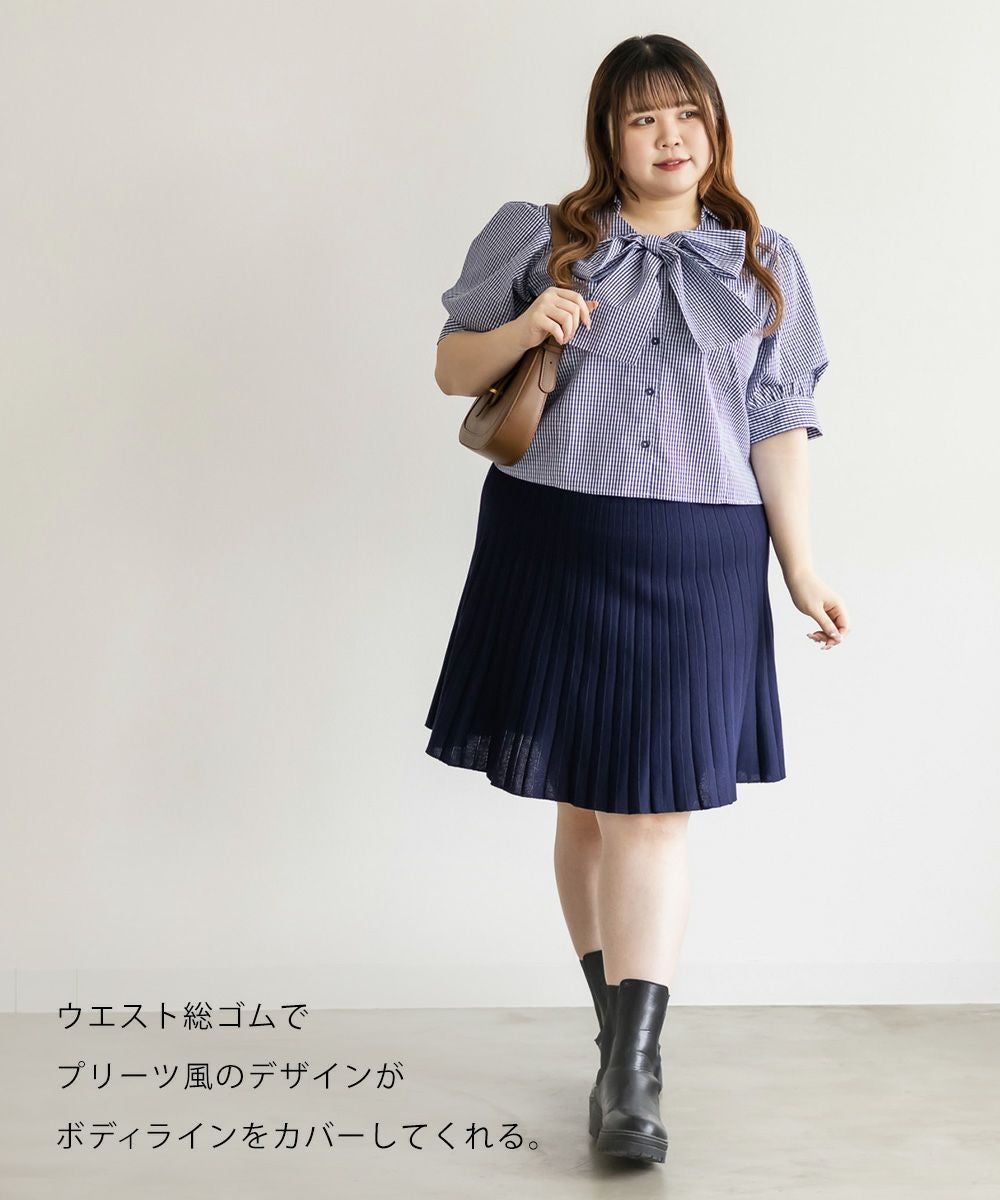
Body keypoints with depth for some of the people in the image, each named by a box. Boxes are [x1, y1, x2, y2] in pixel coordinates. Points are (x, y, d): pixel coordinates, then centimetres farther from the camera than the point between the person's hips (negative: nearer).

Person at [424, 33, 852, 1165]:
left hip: (695, 559, 0)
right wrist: (522, 331, -10)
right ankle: (619, 1030, 20)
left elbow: (777, 429, 9)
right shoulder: (543, 240, 8)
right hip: (553, 543, 0)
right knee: (582, 799, 6)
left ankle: (631, 1072, -5)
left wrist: (801, 568, 3)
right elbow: (452, 367, 10)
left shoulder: (762, 263, 11)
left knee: (651, 804, -6)